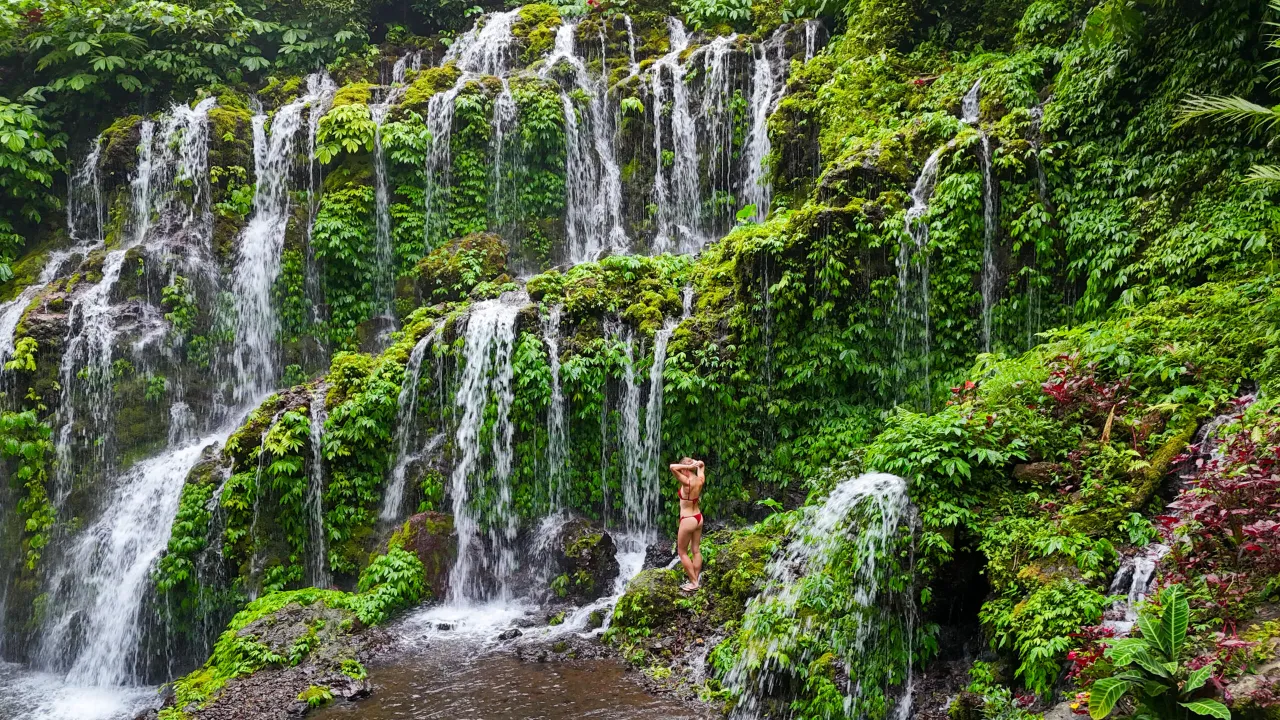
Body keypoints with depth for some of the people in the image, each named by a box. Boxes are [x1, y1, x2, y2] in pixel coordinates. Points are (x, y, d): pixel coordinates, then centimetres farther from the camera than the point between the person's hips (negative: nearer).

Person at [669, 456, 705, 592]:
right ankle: (695, 580, 20)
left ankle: (693, 582, 8)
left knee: (682, 552, 7)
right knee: (696, 550, 14)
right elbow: (702, 465, 18)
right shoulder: (700, 480, -3)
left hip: (688, 520, -8)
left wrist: (688, 466, -26)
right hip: (698, 518, 8)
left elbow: (672, 467, -34)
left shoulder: (687, 482, -24)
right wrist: (696, 464, -3)